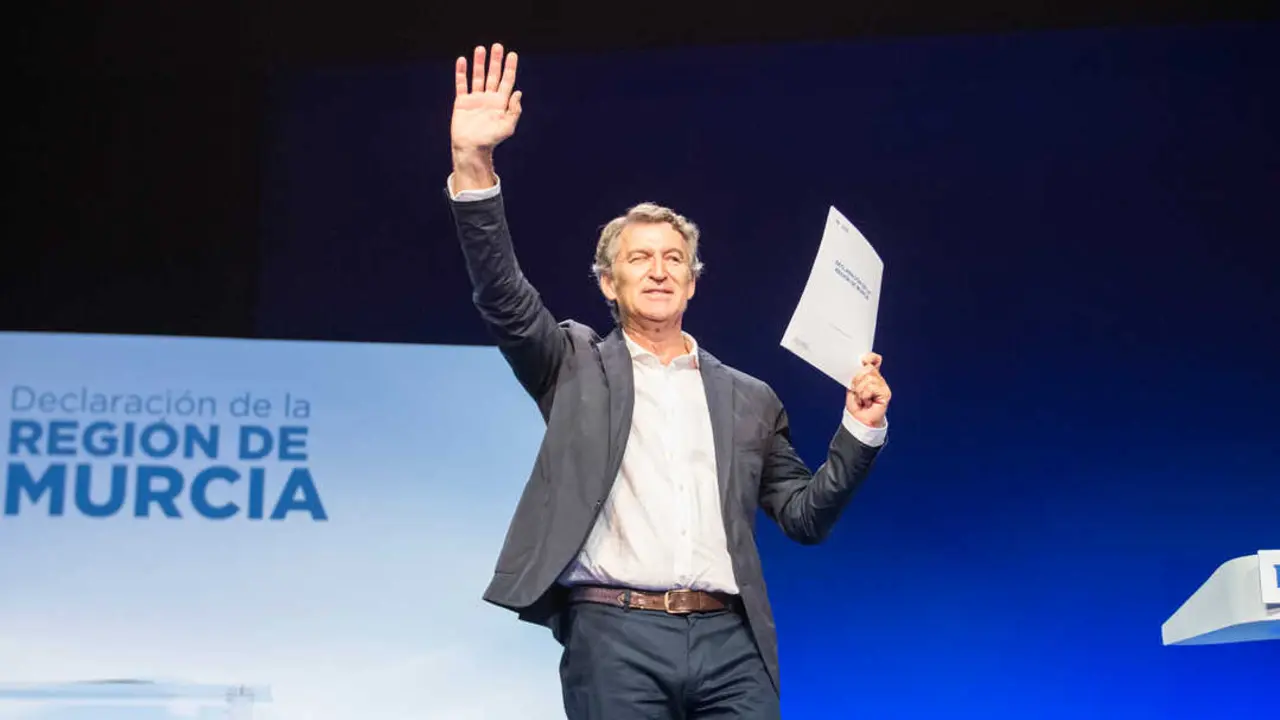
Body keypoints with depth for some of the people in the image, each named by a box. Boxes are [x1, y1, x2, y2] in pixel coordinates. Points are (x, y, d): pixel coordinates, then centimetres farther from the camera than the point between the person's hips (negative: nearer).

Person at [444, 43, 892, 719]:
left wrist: (859, 429, 3)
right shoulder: (579, 366, 12)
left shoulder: (750, 400, 18)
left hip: (731, 642, 2)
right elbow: (503, 297, -4)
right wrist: (474, 168, -16)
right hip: (614, 637, -2)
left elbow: (805, 518, 17)